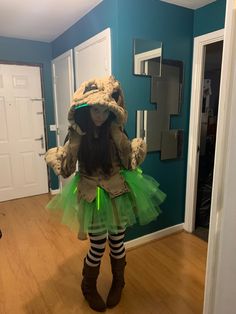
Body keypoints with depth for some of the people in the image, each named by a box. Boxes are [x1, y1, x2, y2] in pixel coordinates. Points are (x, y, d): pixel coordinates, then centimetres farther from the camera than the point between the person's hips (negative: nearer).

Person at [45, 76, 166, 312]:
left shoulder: (115, 133, -7)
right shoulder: (78, 134, -9)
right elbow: (67, 169, -9)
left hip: (118, 194, 1)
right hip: (92, 197, -1)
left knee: (117, 243, 16)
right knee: (97, 246, 10)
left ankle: (118, 283, 46)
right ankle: (88, 287, 42)